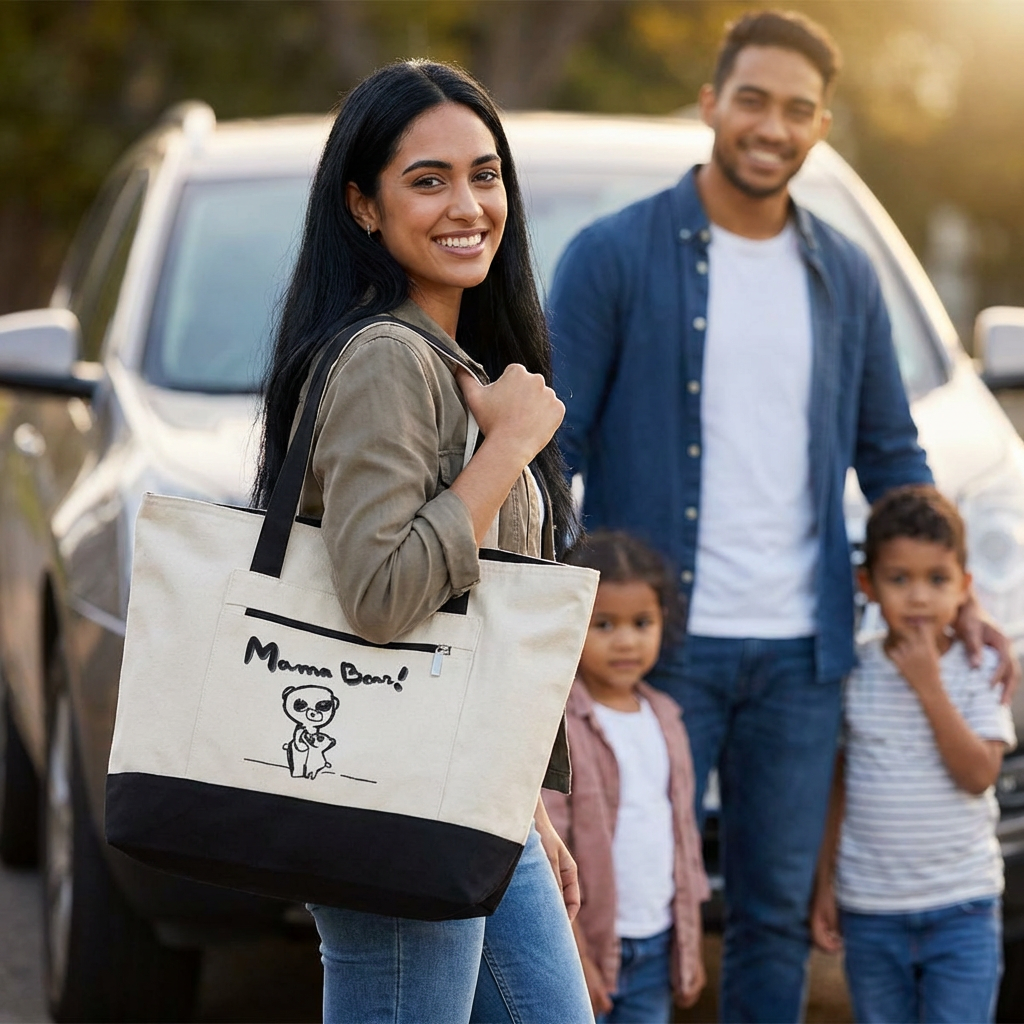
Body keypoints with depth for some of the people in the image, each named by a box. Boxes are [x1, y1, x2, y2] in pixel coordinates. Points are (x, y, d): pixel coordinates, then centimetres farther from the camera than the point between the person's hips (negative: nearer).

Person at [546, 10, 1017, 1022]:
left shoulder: (844, 276, 9)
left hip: (798, 652, 4)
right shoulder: (614, 256, -4)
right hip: (656, 644, -4)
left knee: (776, 910, 10)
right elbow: (550, 447, -5)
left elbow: (890, 451, 18)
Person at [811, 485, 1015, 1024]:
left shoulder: (979, 670, -5)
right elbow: (841, 784, 8)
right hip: (870, 909, 2)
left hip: (961, 906, -2)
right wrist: (825, 883, 8)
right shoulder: (856, 672, 0)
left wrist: (929, 687, -19)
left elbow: (978, 774, -16)